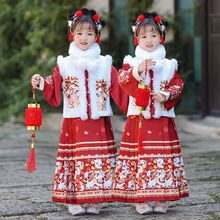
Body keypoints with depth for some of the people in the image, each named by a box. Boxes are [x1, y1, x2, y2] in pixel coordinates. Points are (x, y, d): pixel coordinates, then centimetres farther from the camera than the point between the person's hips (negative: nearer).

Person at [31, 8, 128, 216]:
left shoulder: (105, 64, 10)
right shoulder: (64, 65, 8)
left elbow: (119, 89, 8)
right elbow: (54, 90, 3)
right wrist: (41, 83, -15)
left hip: (99, 122, 1)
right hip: (74, 122, -1)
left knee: (99, 158, -1)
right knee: (75, 157, -3)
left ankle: (94, 201, 7)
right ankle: (73, 200, 4)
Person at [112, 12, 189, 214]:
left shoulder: (168, 65, 11)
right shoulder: (131, 63, 6)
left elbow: (178, 85, 6)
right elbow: (123, 80, -10)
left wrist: (166, 95, -12)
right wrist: (138, 70, -25)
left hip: (162, 119, 1)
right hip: (138, 118, -1)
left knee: (163, 156, 0)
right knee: (139, 155, -4)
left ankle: (161, 199, 8)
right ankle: (141, 199, 1)